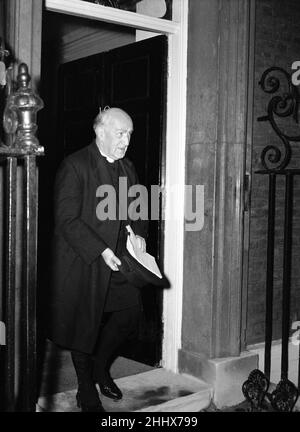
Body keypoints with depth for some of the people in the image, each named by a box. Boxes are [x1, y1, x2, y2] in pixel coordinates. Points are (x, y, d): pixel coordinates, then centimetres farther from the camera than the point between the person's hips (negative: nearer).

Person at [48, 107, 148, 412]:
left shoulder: (127, 168, 11)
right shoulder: (74, 166, -12)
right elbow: (67, 220, -18)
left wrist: (139, 233, -2)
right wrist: (101, 251, -23)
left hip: (117, 261, 6)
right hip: (82, 264, -6)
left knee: (130, 315, 7)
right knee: (85, 326, 6)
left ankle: (100, 368, 35)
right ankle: (87, 392, 26)